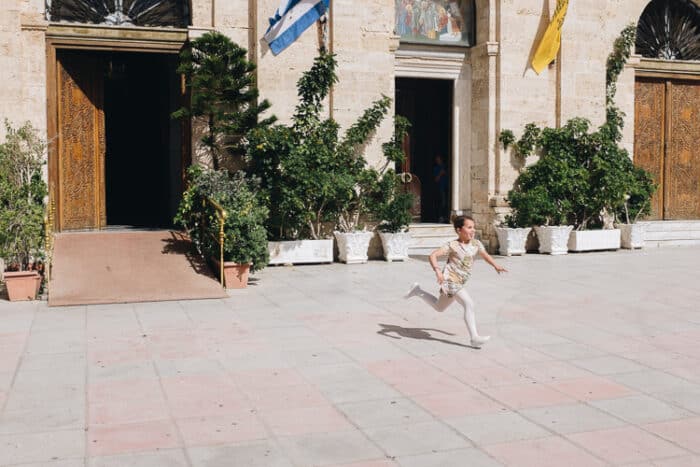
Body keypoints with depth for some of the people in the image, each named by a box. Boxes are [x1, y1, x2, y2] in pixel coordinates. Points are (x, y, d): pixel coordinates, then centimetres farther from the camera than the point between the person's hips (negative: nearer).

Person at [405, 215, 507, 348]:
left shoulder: (476, 244, 4)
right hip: (450, 281, -8)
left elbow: (485, 255, 19)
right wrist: (437, 270, -34)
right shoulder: (452, 245, -14)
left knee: (439, 307, 23)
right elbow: (433, 255, -19)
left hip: (459, 283, 8)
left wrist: (496, 266, 3)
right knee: (469, 304, -19)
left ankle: (418, 291, 37)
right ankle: (475, 338, -16)